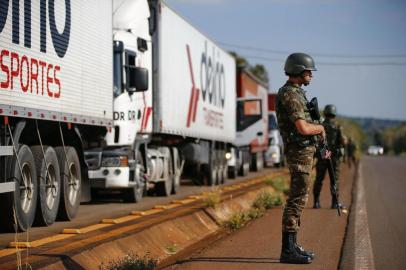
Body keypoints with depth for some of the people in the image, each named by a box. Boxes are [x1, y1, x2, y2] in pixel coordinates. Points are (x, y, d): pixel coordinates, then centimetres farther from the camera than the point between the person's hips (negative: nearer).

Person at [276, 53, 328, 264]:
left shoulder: (295, 92, 17)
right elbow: (303, 128, -24)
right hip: (299, 153, -11)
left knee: (298, 199, 13)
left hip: (304, 152, 11)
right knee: (296, 200, -10)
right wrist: (321, 128, -5)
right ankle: (288, 250, -10)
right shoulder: (290, 95, -16)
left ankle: (292, 246, 18)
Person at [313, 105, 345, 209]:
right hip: (334, 157, -1)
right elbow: (343, 142, -9)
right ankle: (334, 203, 0)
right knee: (334, 180, 4)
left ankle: (316, 202, 6)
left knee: (319, 180, 8)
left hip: (322, 157, 1)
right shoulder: (338, 127, -5)